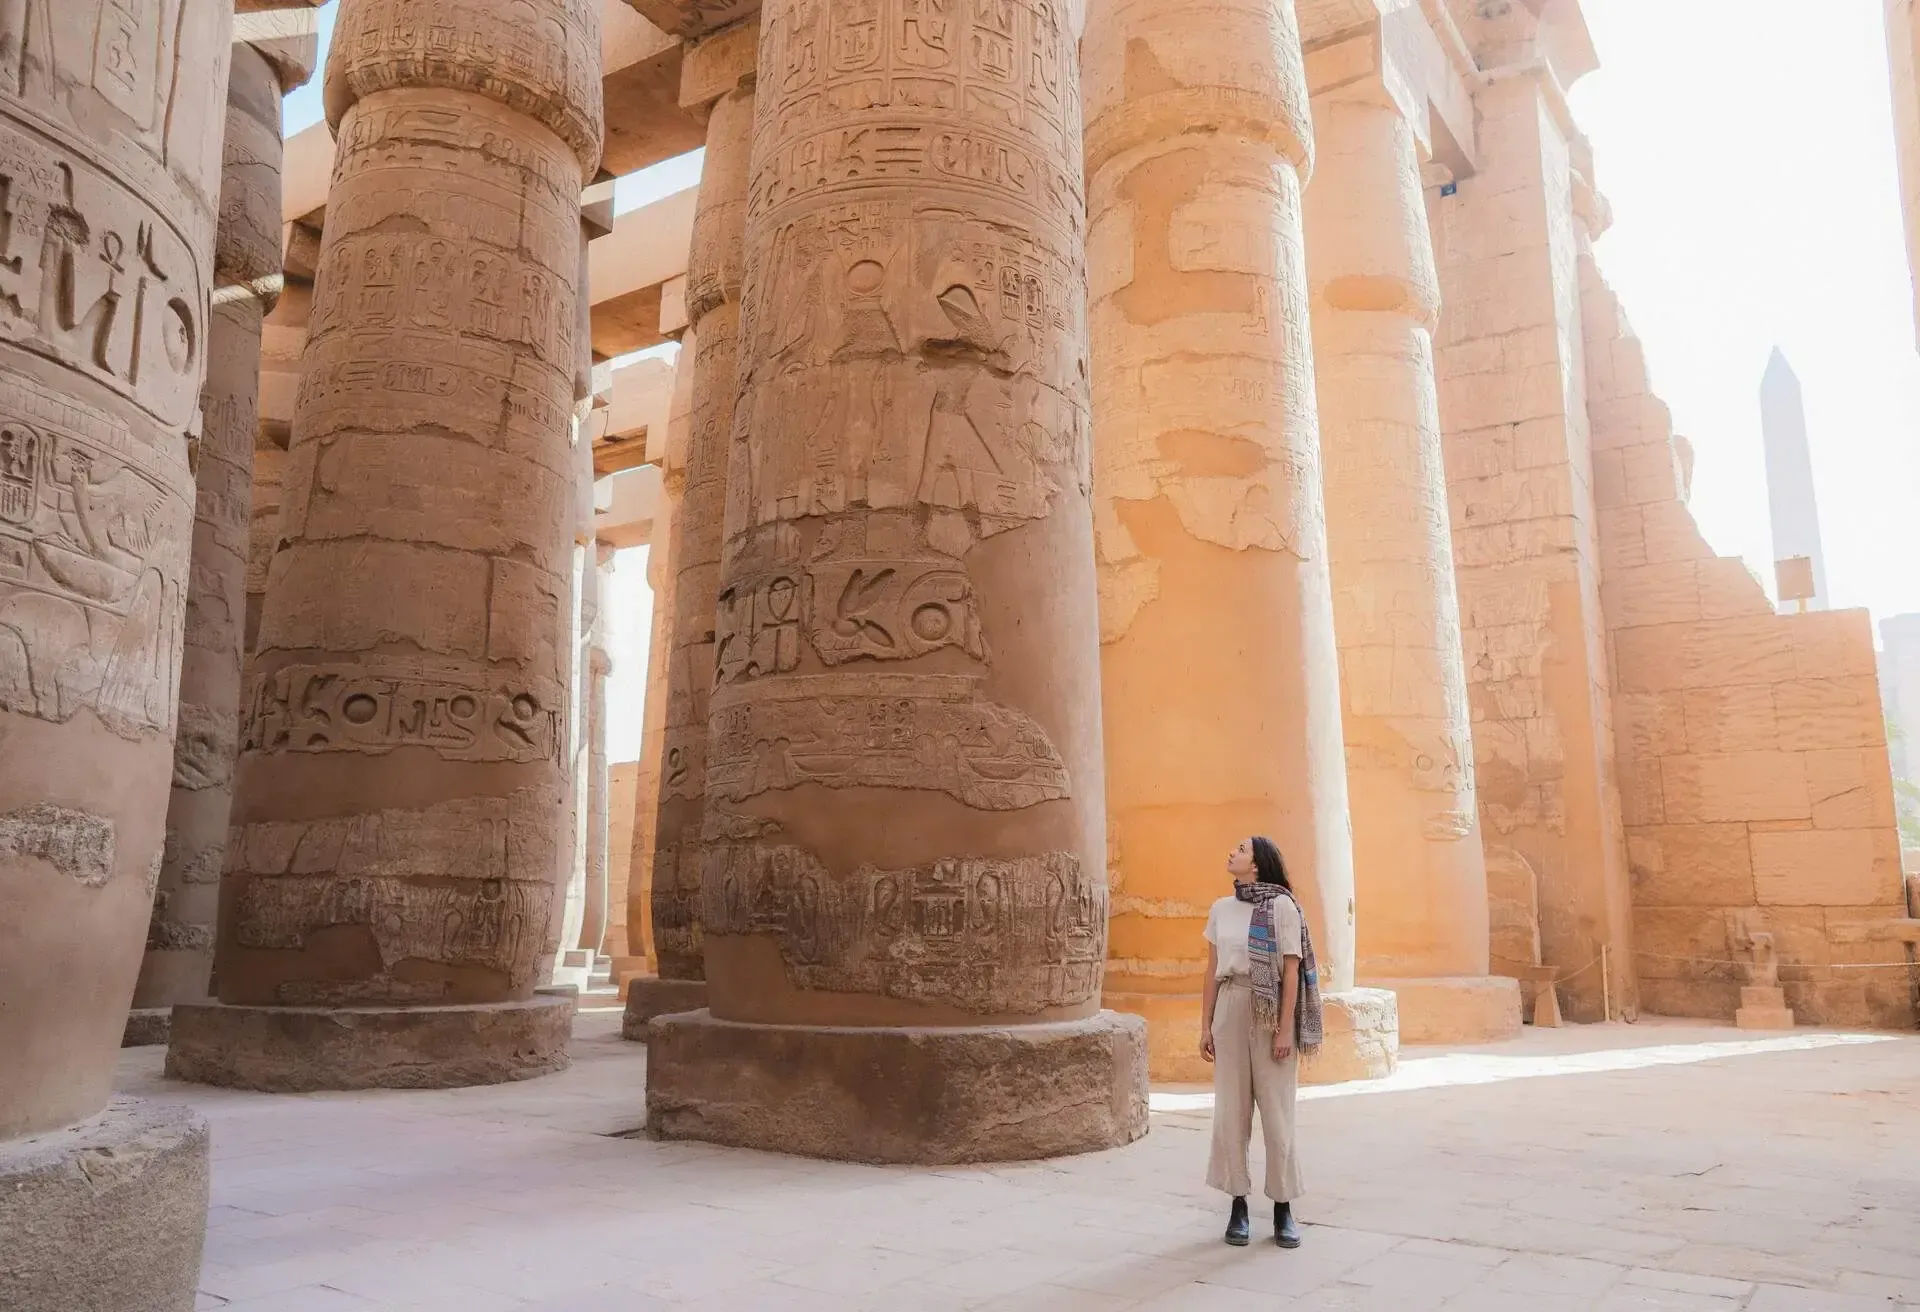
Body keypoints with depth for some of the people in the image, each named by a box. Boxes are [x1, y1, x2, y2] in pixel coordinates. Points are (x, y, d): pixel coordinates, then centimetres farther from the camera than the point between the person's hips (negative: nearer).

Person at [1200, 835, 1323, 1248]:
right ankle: (1238, 1206, 14)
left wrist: (1286, 1030, -11)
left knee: (1277, 1111, 2)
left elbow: (1291, 971, -7)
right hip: (1230, 1011, 4)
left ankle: (1283, 1209, 13)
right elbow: (1212, 971, 11)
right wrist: (1205, 1026, 7)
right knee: (1230, 1109, 4)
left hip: (1271, 1013, -4)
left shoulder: (1282, 906, -6)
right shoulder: (1221, 909, 8)